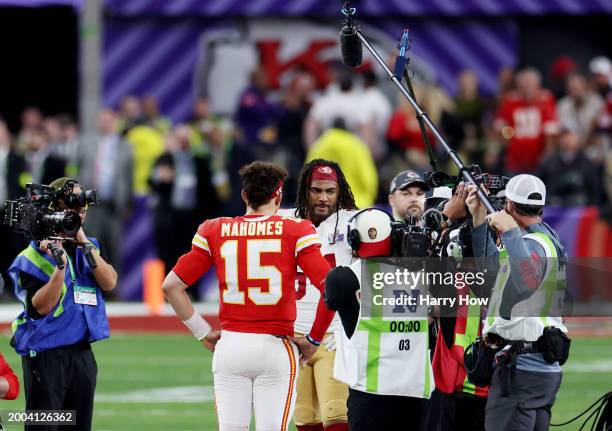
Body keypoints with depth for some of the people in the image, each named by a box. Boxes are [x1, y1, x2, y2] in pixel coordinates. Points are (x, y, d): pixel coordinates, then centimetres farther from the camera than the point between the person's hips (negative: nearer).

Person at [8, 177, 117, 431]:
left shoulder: (90, 248, 11)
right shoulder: (35, 255, -7)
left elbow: (109, 283, -5)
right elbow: (42, 306, -16)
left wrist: (85, 245, -14)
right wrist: (60, 265, -27)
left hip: (82, 353, 6)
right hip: (45, 354, -6)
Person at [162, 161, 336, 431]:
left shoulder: (215, 232, 5)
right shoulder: (295, 233, -2)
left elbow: (172, 286, 4)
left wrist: (203, 332, 11)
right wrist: (314, 339, 2)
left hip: (230, 346, 2)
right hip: (276, 348, -2)